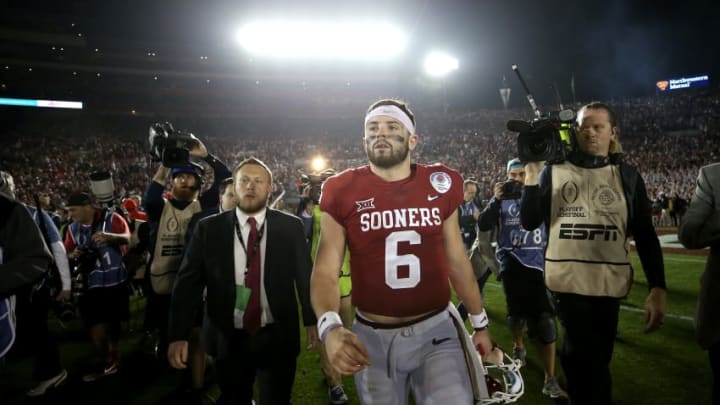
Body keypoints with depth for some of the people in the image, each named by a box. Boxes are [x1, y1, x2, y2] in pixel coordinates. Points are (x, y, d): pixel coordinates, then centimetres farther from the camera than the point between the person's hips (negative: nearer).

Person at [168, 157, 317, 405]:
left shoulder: (290, 226, -4)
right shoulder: (208, 229, -4)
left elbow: (305, 276, 3)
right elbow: (188, 283, -4)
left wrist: (312, 320, 7)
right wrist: (178, 335, -11)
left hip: (278, 338, -1)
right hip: (228, 340, 1)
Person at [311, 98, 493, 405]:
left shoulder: (439, 187, -1)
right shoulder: (344, 192, -7)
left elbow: (457, 262, 9)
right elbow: (325, 271, -10)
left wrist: (480, 323, 15)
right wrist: (330, 328, -28)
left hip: (435, 331, 1)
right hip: (372, 337, 0)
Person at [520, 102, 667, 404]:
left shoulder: (627, 176, 5)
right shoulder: (555, 171, 3)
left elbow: (645, 235, 5)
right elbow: (529, 223, -4)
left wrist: (658, 289, -2)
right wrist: (532, 173, -11)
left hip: (609, 283, 1)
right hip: (567, 280, -1)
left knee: (597, 357, 13)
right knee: (587, 359, 1)